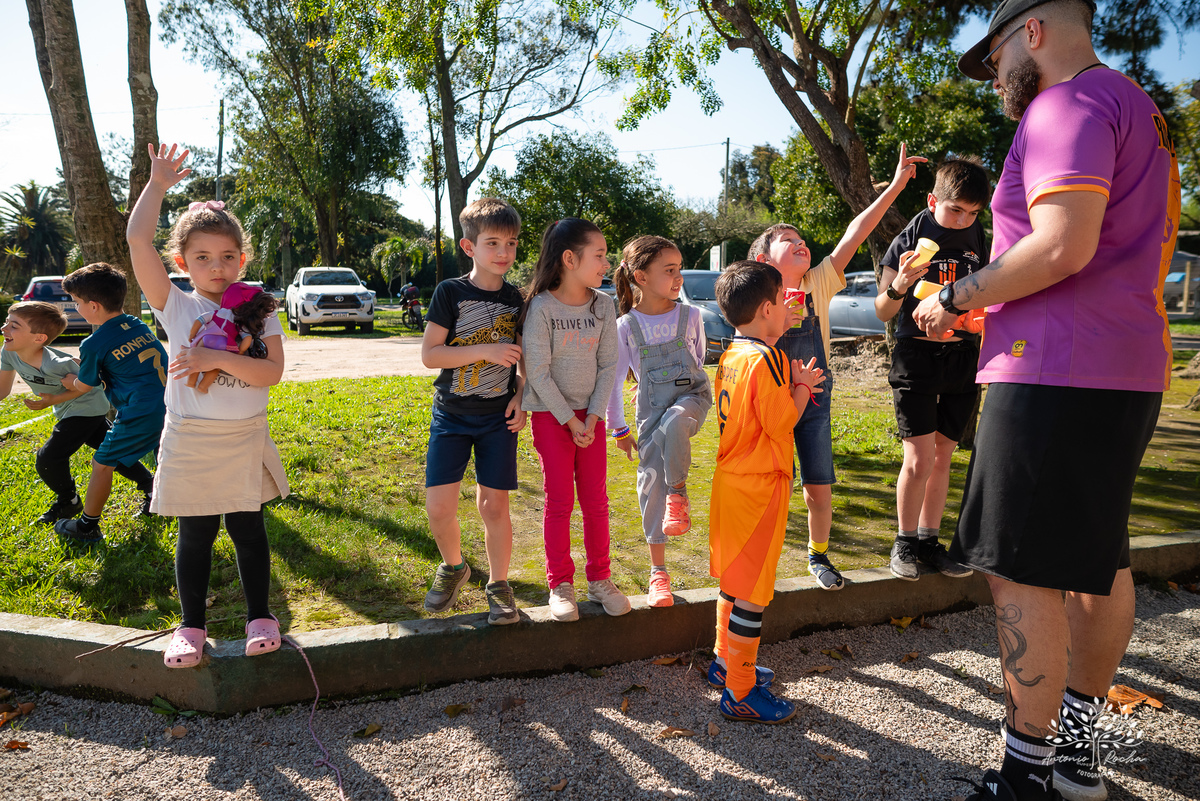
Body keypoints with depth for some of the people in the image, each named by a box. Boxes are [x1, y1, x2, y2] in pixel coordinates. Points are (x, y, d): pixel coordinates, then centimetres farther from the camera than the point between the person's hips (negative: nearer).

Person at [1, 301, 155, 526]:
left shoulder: (56, 364, -35)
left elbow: (86, 385, -18)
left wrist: (54, 400, -25)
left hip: (86, 409, -9)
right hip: (68, 412, 9)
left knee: (47, 459, -9)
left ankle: (68, 502, 16)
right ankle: (150, 484, 27)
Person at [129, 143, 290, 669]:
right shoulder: (176, 307, -2)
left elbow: (271, 373, -14)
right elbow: (138, 239, -12)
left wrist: (214, 359, -23)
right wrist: (158, 184, -7)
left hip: (245, 439, 0)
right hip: (189, 441, 0)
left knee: (248, 530, 10)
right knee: (195, 536, 10)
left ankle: (259, 616, 26)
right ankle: (192, 626, 25)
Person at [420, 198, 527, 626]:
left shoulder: (515, 298, 4)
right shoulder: (450, 292, -6)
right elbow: (429, 354, -10)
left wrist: (522, 396, 0)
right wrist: (486, 350, -18)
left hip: (499, 416, 2)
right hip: (452, 414, -1)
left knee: (494, 503, 2)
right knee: (439, 503, -7)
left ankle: (498, 584, 21)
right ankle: (453, 567, 23)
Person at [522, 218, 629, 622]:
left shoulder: (603, 305, 0)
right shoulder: (541, 308, -14)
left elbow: (608, 365, 1)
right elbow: (537, 372, -14)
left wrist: (593, 417, -7)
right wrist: (570, 420, -13)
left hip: (590, 413, 4)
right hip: (551, 414, -4)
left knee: (596, 500, 8)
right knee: (559, 501, 2)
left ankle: (599, 579, 22)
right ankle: (560, 585, 16)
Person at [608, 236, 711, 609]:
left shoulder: (690, 316, 1)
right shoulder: (626, 326, -4)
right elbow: (613, 379, 3)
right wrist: (619, 428, 7)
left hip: (691, 396, 0)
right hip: (652, 408, 1)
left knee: (674, 423, -37)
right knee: (651, 480, -3)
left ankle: (679, 493, -11)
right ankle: (658, 571, 11)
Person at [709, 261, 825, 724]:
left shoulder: (731, 357, 9)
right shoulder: (767, 360, -19)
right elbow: (781, 422, -19)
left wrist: (792, 383, 8)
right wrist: (803, 387, -4)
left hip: (730, 478, 9)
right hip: (759, 485, -9)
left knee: (734, 578, 21)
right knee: (752, 591, 0)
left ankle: (727, 660, 36)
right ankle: (741, 693, 11)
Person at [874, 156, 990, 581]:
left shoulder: (979, 242, 6)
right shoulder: (908, 241, -5)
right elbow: (883, 311, -3)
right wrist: (899, 286, -23)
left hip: (962, 356, 4)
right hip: (916, 354, -4)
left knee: (943, 455, 8)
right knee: (919, 458, -8)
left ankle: (929, 540, 20)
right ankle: (905, 542, 9)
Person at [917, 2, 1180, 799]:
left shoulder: (1068, 104, -9)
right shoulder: (1137, 108, 23)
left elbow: (1064, 246, -23)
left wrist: (955, 298, -11)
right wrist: (980, 302, 18)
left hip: (1055, 375, -11)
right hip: (1126, 372, 11)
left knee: (1024, 574, -5)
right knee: (1099, 561, 16)